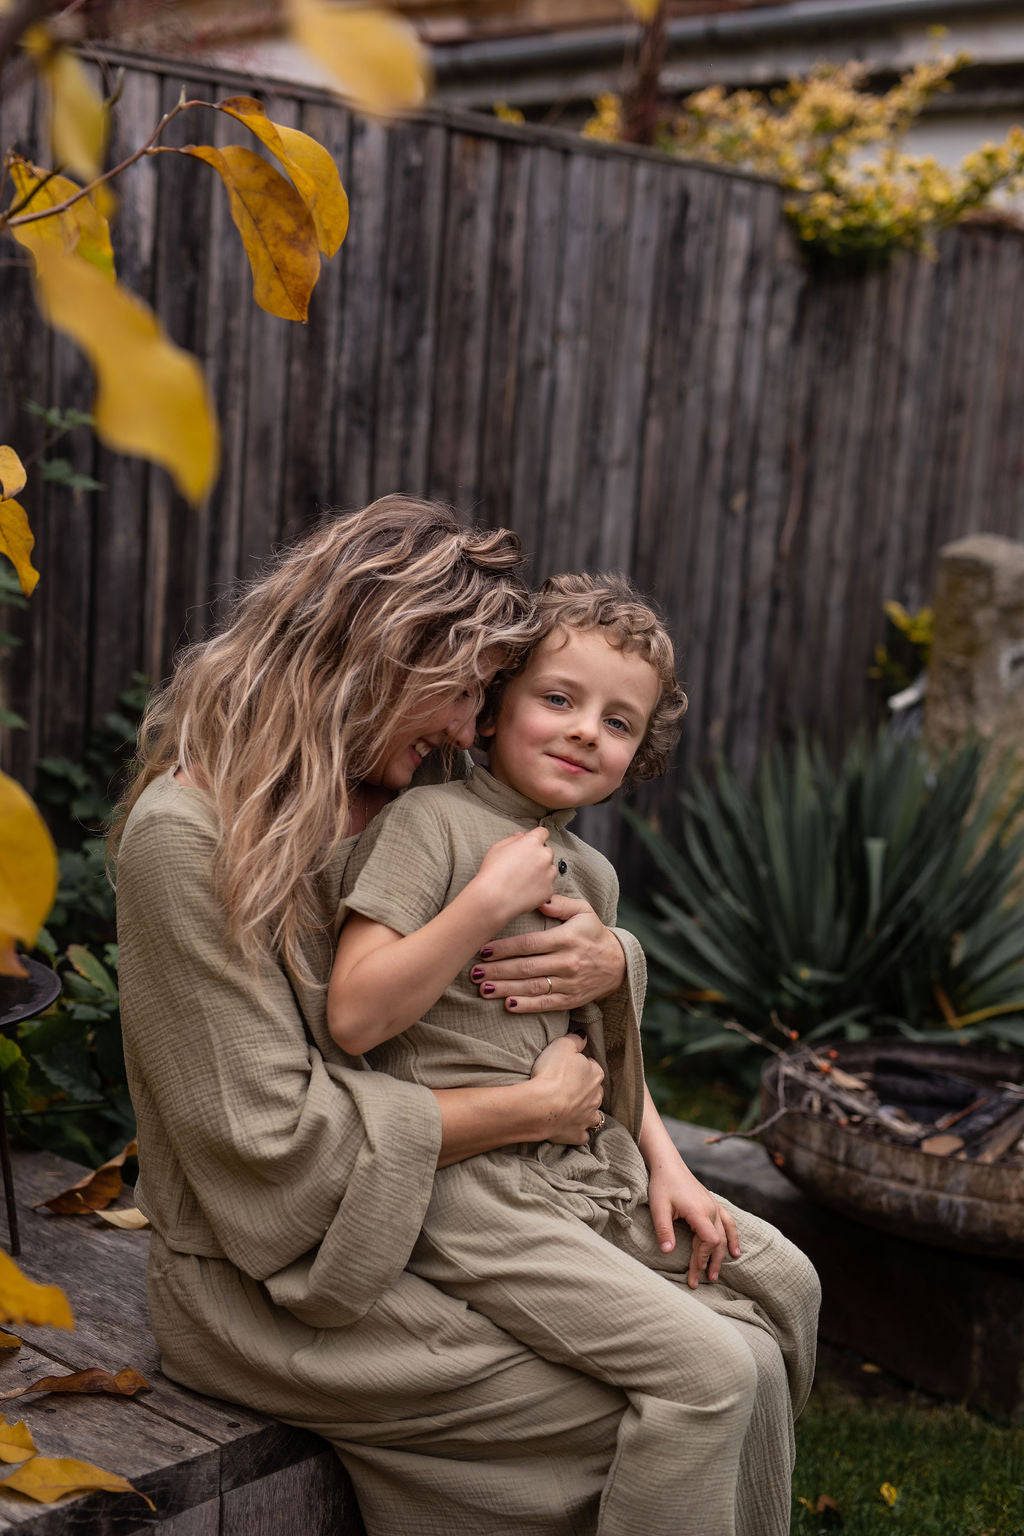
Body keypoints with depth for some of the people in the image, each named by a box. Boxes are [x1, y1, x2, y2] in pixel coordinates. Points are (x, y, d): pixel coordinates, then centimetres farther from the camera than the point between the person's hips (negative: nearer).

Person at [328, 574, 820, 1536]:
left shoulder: (592, 874, 14)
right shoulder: (431, 820, -11)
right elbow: (354, 1017, -20)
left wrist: (667, 1167, 12)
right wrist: (490, 899, -22)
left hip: (592, 1171, 9)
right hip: (467, 1190, -9)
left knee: (783, 1283, 13)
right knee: (711, 1369, -18)